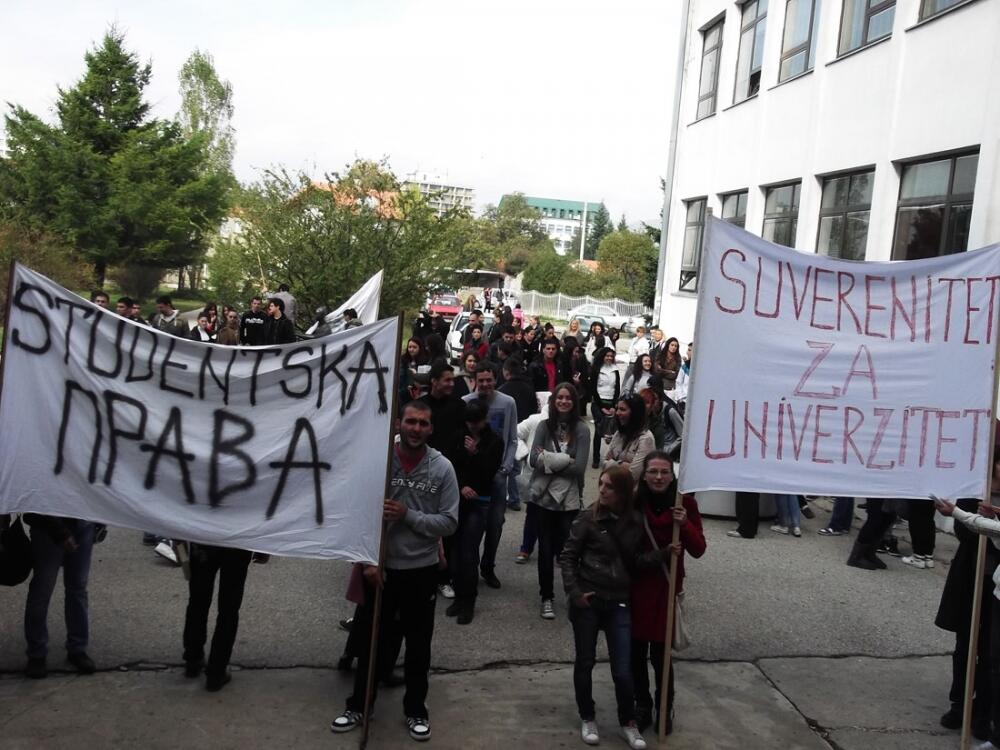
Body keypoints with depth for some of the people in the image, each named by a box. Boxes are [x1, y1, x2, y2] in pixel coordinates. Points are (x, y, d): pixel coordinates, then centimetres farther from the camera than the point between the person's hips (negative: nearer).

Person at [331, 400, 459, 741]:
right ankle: (358, 706, 32)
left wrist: (408, 515, -19)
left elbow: (449, 522, -8)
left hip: (422, 569, 0)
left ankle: (416, 710, 32)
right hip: (381, 567, 0)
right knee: (372, 640, 15)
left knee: (418, 645, 14)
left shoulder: (442, 468, -7)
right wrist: (367, 560, -11)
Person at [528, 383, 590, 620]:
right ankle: (547, 598, 21)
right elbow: (533, 460, -8)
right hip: (543, 496, 1)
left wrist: (548, 459, -10)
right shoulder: (544, 426, 0)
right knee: (546, 549, 7)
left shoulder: (581, 429, -4)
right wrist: (565, 461, -13)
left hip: (569, 499, -1)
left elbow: (579, 467, -12)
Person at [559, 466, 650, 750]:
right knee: (585, 662, 11)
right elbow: (568, 556, -4)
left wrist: (664, 553, -16)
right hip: (587, 601, -1)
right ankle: (587, 718, 31)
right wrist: (574, 592, -11)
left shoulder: (635, 524, -1)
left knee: (623, 670, 1)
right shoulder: (589, 518, -8)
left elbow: (635, 562, -1)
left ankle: (628, 723, 23)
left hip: (619, 603, 1)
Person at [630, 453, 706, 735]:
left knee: (660, 653, 2)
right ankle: (642, 704, 30)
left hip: (668, 589, -1)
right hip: (636, 589, 1)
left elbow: (698, 550, -7)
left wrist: (685, 524, -23)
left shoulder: (685, 503, -6)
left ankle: (665, 707, 26)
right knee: (636, 651, 7)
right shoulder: (634, 503, -6)